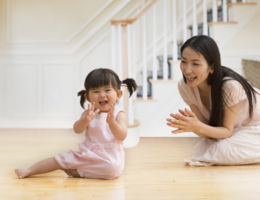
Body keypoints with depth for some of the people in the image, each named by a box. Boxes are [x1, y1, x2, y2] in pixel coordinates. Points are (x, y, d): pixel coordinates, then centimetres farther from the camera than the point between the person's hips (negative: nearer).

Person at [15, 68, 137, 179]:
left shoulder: (119, 115, -4)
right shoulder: (89, 113, 5)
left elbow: (122, 136, -19)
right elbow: (77, 130, -11)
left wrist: (111, 121, -37)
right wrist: (85, 120, -33)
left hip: (109, 156, -3)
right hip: (87, 154, 4)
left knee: (112, 168, -34)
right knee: (61, 159, -3)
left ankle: (77, 172, -19)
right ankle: (28, 171, 2)